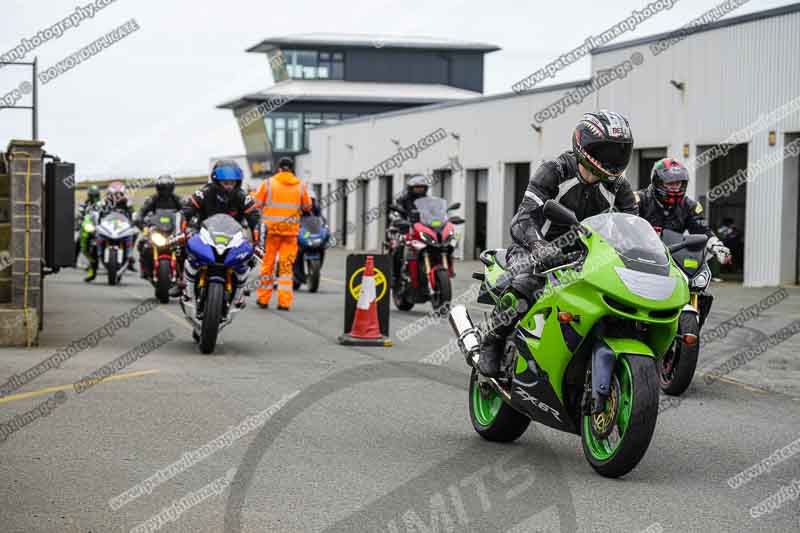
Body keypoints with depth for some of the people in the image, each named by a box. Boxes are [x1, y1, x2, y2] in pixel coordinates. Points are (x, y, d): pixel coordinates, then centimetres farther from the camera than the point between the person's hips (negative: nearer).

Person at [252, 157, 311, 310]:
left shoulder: (268, 183, -2)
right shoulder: (301, 186, 3)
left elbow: (256, 204, -1)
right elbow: (307, 207, 11)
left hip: (271, 228, -1)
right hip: (291, 229, 1)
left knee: (268, 263, 8)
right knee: (286, 265, 5)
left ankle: (263, 299, 14)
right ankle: (284, 302, 0)